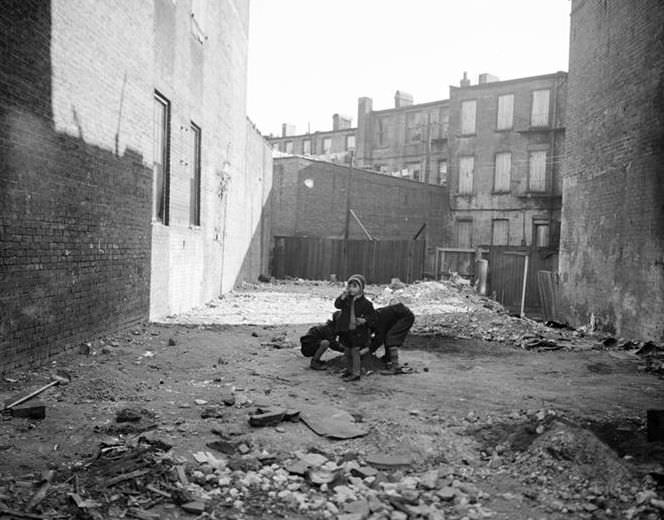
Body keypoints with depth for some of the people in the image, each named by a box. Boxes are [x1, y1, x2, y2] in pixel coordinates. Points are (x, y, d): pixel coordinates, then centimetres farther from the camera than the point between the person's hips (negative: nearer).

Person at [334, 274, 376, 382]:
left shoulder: (365, 303, -9)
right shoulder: (347, 299, 5)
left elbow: (372, 316, -6)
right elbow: (337, 305, -8)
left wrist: (364, 320, -23)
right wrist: (343, 295, -18)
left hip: (357, 331, -5)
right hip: (345, 330, 5)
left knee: (355, 351, -1)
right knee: (347, 352, 16)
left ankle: (356, 373, 9)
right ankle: (349, 370, 34)